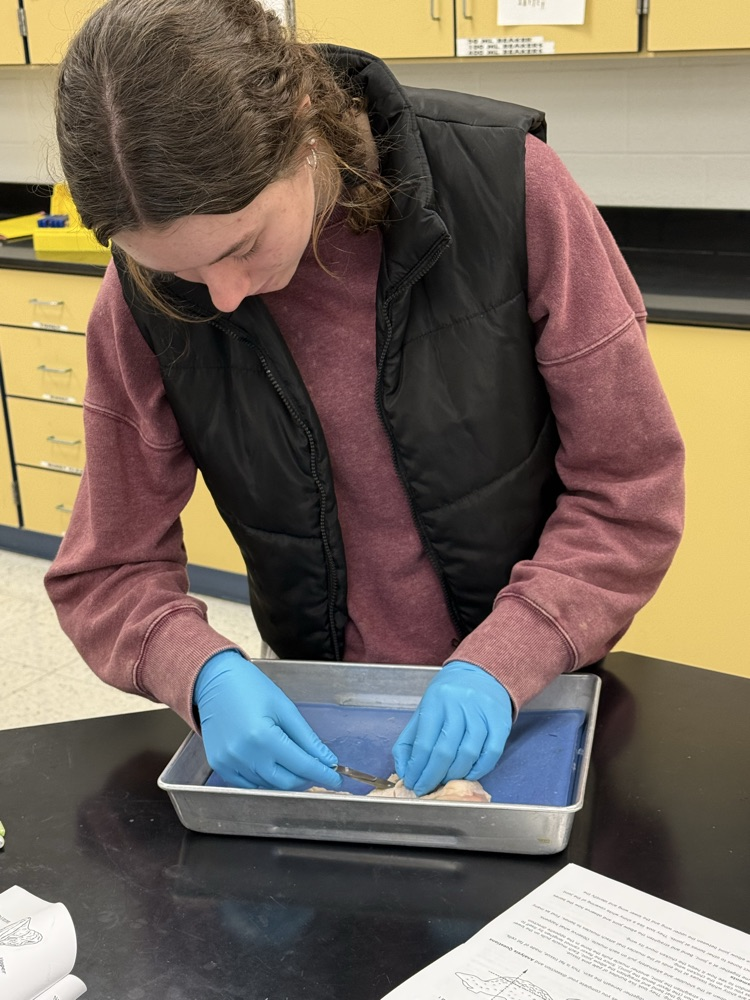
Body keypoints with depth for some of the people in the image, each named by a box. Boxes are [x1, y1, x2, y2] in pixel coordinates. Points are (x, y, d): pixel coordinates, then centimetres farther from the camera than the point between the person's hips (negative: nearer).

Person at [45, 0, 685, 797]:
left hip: (533, 697, -1)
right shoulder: (142, 302, -15)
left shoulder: (508, 185, -21)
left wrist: (500, 664, -25)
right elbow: (107, 571, -7)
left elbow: (632, 485, -15)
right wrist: (204, 672, -26)